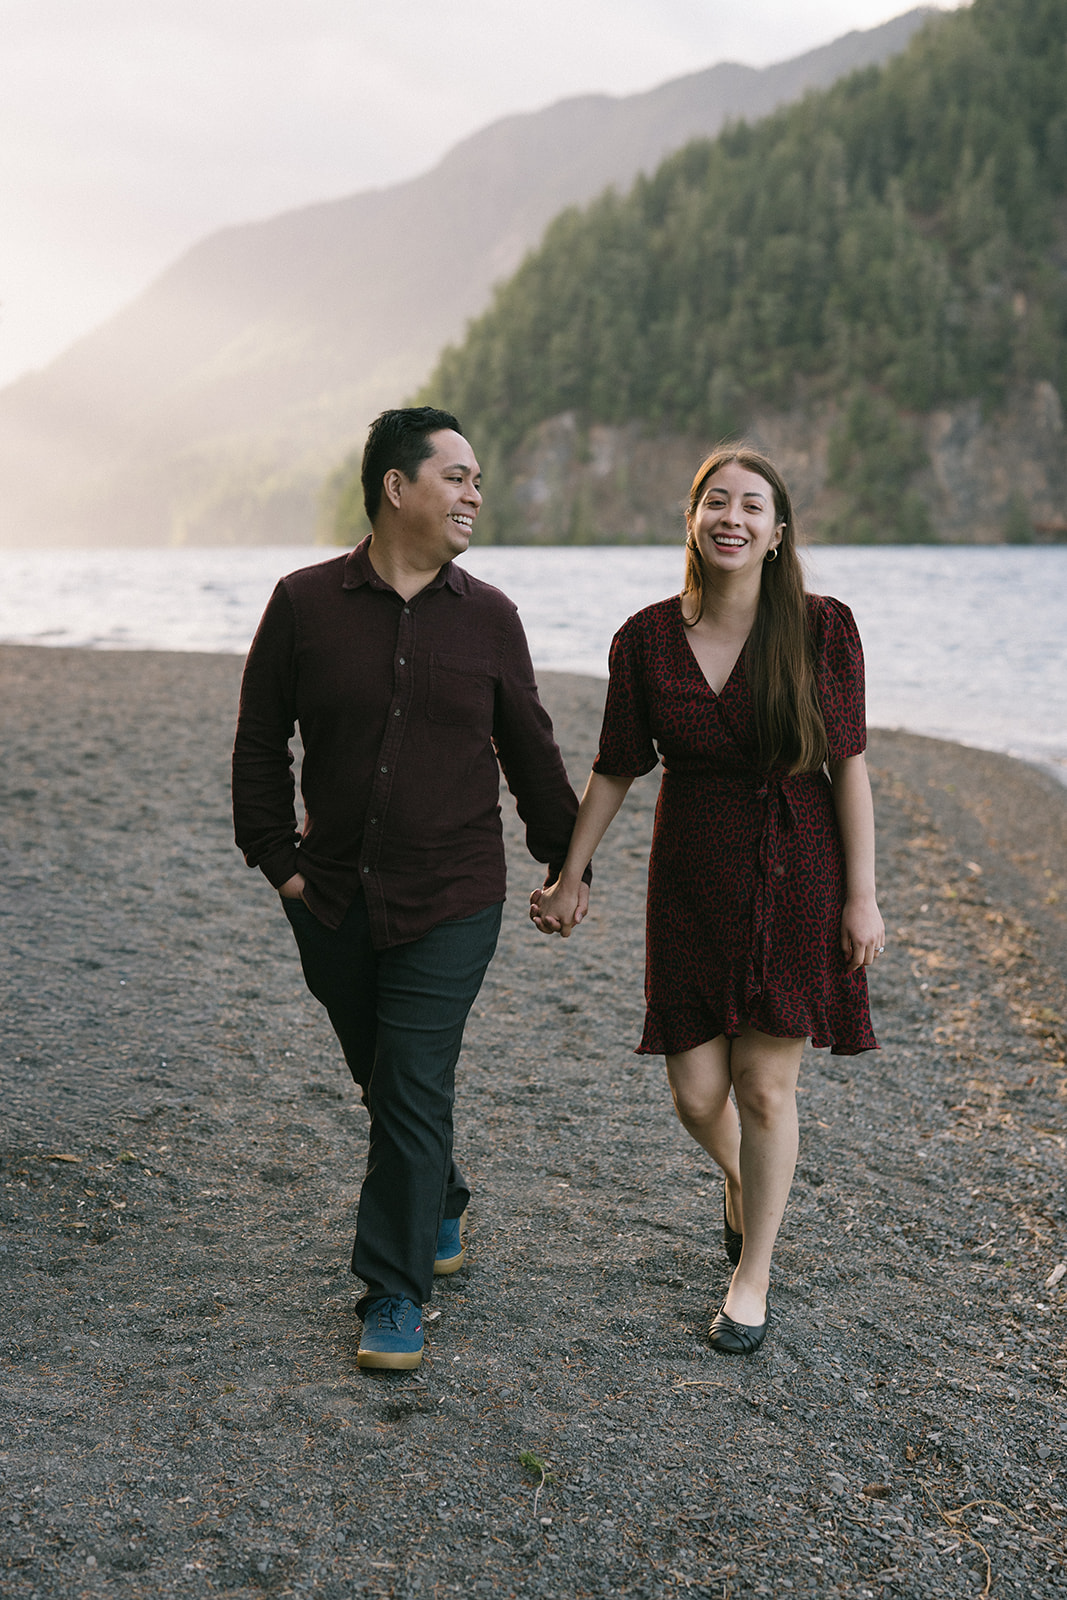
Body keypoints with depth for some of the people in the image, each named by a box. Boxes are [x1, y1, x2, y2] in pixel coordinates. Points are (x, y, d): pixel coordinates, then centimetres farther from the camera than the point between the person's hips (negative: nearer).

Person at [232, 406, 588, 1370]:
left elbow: (530, 751, 9)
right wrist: (276, 857, 2)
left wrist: (565, 861, 12)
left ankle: (396, 1292, 10)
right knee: (385, 1079, 16)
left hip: (450, 905, -1)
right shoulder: (305, 603, -2)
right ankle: (441, 1212, 41)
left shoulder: (488, 618, 0)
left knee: (415, 1092, -3)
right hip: (332, 897, 2)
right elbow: (260, 741, 5)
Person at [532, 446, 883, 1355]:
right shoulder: (646, 641, -4)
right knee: (697, 1092, 6)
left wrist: (861, 895, -7)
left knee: (765, 1086, 2)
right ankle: (740, 1179, 43)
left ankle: (753, 1276, 23)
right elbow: (616, 769, 5)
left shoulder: (823, 630, -8)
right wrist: (569, 878, 9)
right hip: (693, 879, 2)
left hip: (797, 876, -2)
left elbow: (849, 767, -5)